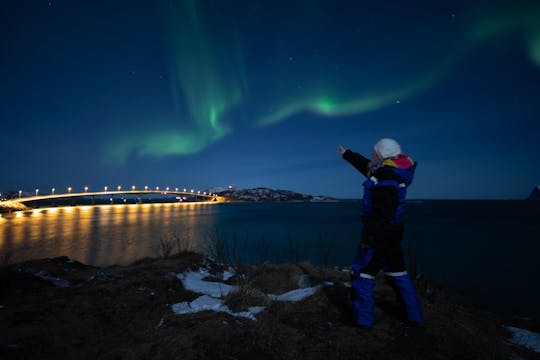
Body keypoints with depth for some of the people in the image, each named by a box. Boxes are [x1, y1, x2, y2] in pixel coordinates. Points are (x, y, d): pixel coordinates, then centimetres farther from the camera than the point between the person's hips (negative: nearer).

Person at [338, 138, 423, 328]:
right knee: (397, 271, 19)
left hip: (380, 232, -10)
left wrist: (369, 239, -22)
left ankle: (363, 318, 10)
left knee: (362, 271, 1)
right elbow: (365, 166, 25)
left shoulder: (385, 179, -22)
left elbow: (383, 214, -26)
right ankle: (414, 315, 30)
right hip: (392, 232, 10)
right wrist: (346, 154, 36)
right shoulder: (391, 171, 9)